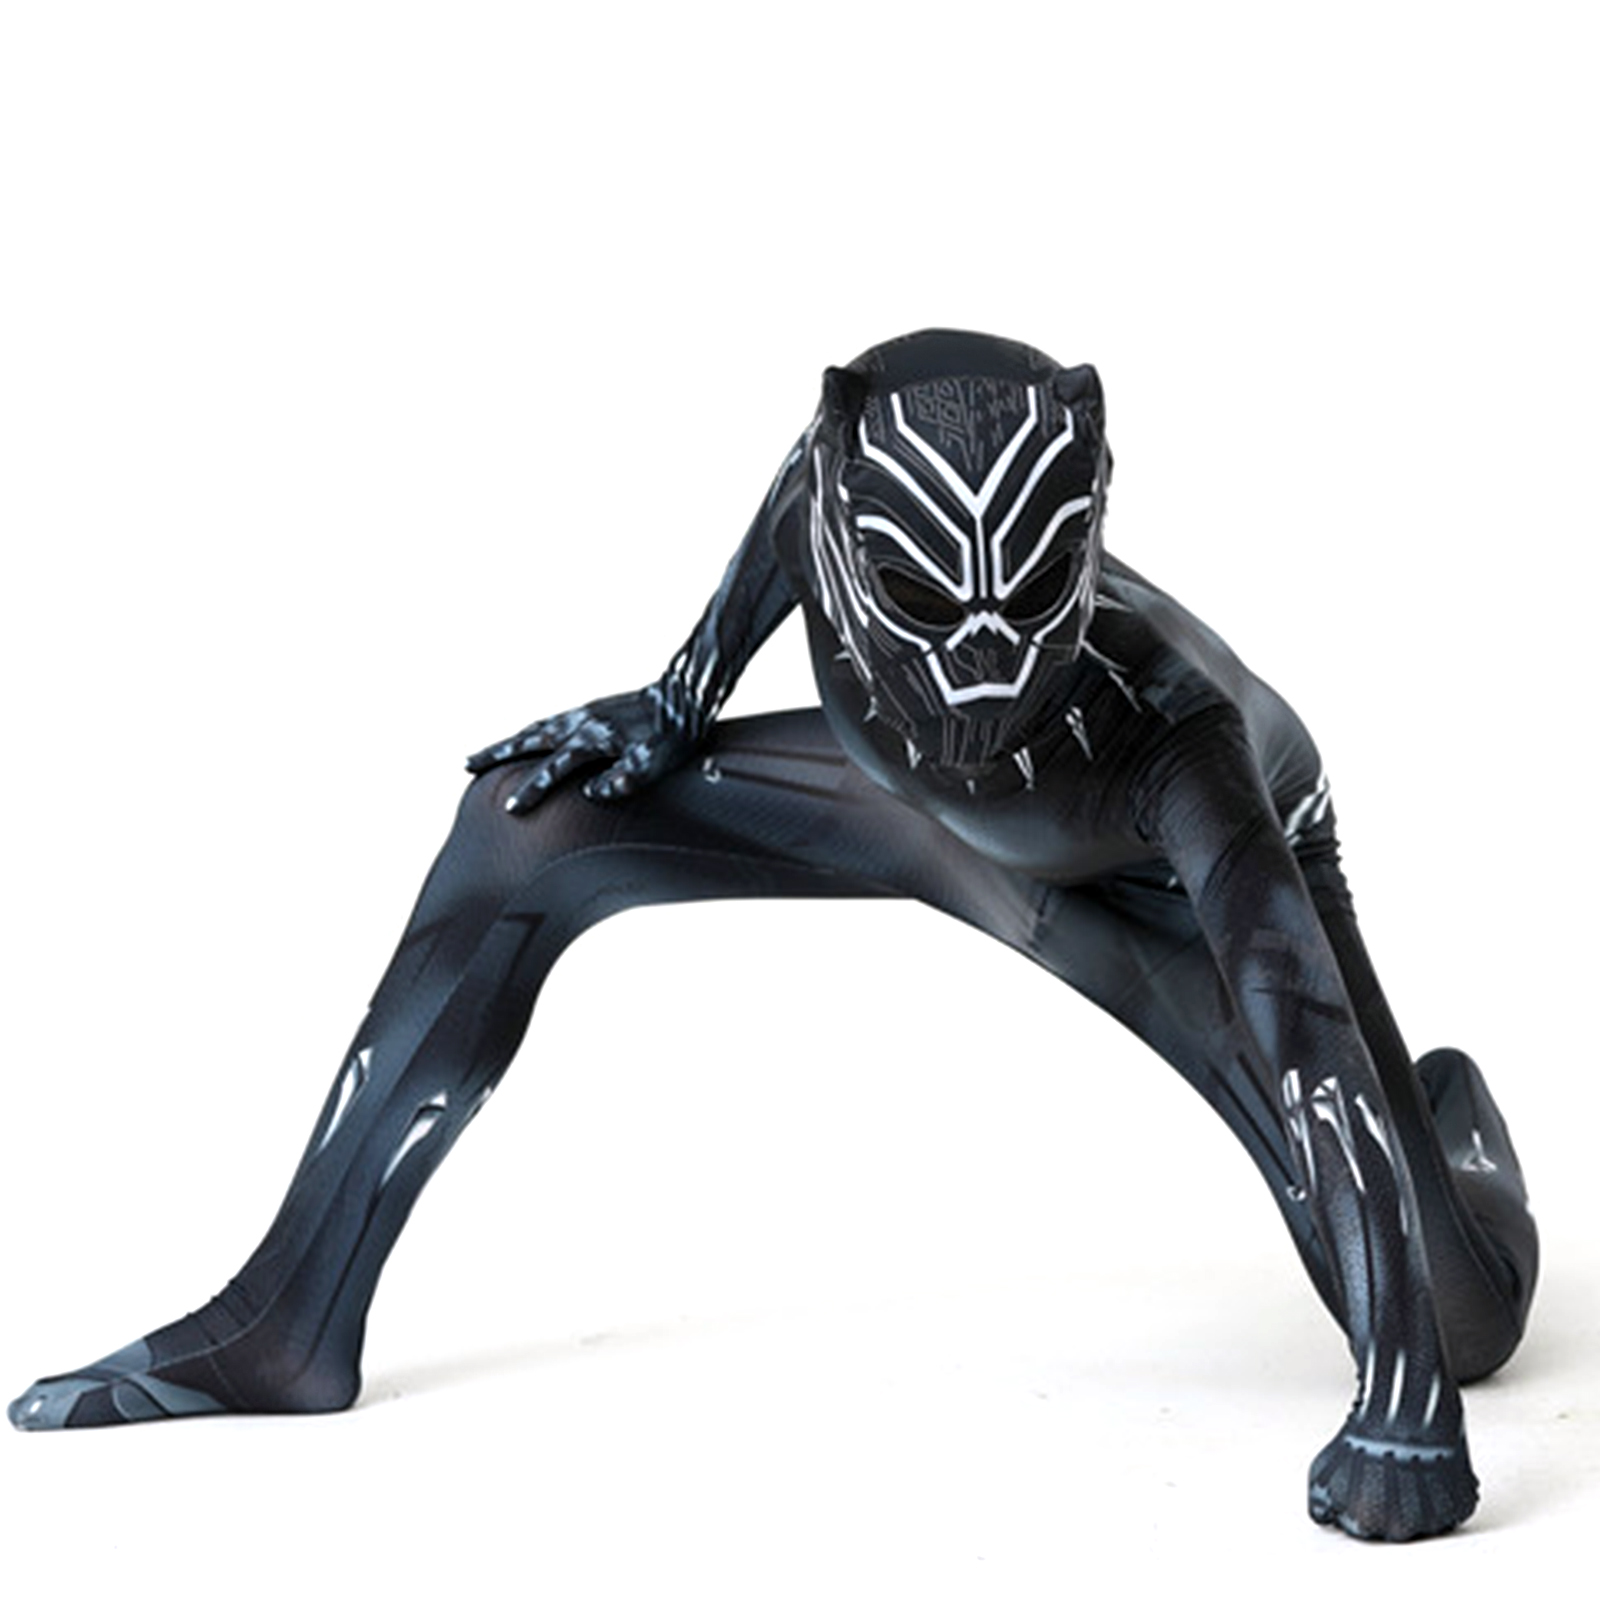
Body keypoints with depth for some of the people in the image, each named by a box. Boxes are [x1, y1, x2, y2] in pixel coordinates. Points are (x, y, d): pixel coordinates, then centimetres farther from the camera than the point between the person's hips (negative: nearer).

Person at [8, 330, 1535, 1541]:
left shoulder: (1166, 713, -44)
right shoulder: (837, 491, -35)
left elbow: (1309, 1039, -48)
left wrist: (1409, 1397, -54)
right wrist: (671, 707, 2)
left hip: (1182, 873, -4)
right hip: (916, 815, 4)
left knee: (1465, 1319, -13)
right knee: (521, 827, -12)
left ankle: (1444, 1117, 28)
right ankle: (288, 1326, -2)